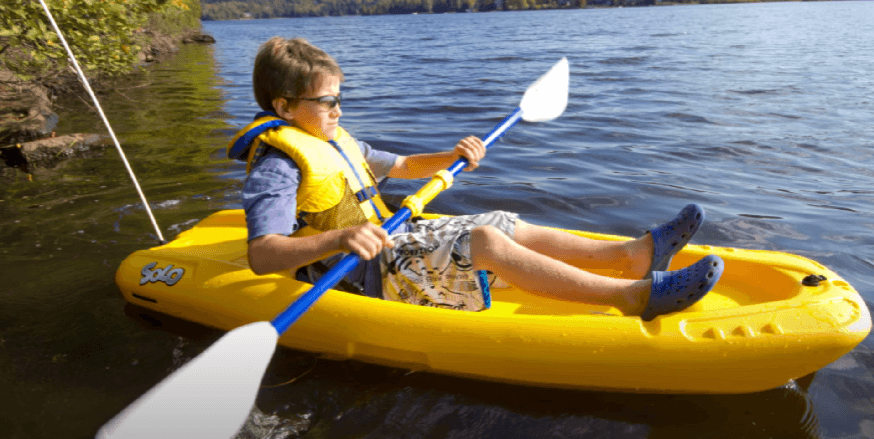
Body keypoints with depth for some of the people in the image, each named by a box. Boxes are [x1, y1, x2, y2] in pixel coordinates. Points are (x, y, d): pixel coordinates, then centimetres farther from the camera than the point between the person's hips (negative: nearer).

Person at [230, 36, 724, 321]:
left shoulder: (335, 141, 14)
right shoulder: (277, 165, -15)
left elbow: (402, 166, 23)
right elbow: (262, 255, -29)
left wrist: (450, 157, 3)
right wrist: (339, 239, -45)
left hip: (391, 240, 10)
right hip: (364, 275, -10)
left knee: (508, 225, -1)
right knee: (487, 243, -26)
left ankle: (634, 253, -3)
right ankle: (633, 295, -27)